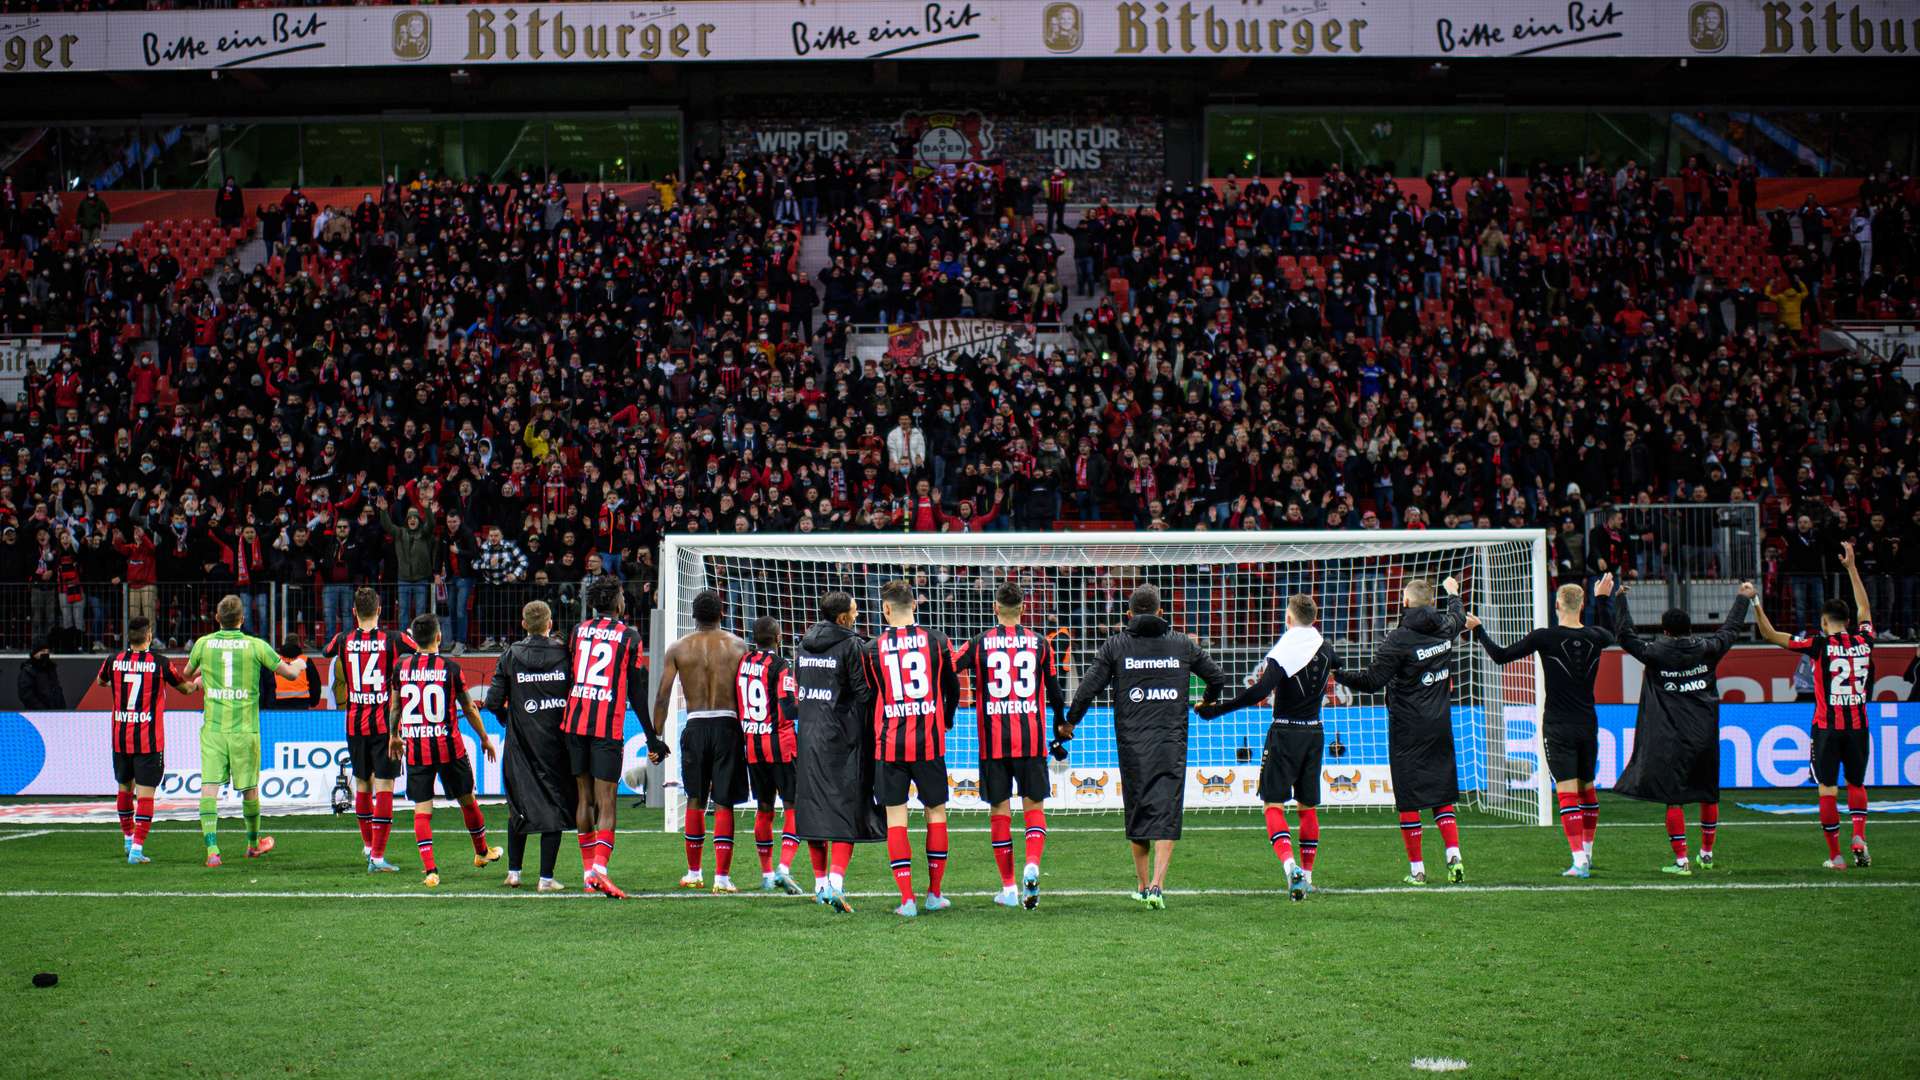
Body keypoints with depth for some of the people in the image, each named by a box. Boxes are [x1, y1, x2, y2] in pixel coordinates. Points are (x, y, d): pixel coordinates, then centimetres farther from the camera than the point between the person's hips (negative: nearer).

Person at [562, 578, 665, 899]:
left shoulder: (578, 630, 11)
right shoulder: (629, 636, 1)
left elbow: (567, 676, 15)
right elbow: (637, 694, 0)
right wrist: (652, 739, 4)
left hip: (575, 722, 4)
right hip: (608, 726, -4)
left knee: (584, 798, 13)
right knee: (606, 803, -6)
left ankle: (589, 872, 15)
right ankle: (599, 868, -23)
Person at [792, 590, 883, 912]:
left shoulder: (804, 645, 10)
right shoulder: (851, 645, -10)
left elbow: (798, 685, 15)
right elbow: (865, 692, -11)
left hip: (808, 736, 6)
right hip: (842, 737, -6)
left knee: (814, 808, 13)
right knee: (845, 811, -5)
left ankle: (821, 883, 20)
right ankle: (836, 880, -19)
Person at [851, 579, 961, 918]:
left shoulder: (872, 649, -3)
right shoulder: (937, 641, 0)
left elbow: (862, 694, 2)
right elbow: (953, 688, 11)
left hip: (889, 745, 0)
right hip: (930, 742, 1)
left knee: (895, 817, 4)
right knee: (936, 812, 13)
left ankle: (907, 899, -2)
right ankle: (934, 893, 16)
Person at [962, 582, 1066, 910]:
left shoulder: (979, 643, 1)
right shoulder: (1039, 643, 4)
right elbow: (1054, 688, 11)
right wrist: (1061, 722, 26)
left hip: (993, 740, 0)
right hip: (1031, 736, 0)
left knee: (1000, 809, 6)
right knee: (1034, 805, 8)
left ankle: (1008, 888, 7)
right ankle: (1032, 865, -17)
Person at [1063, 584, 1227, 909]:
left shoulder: (1116, 645, 2)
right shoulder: (1182, 644, 7)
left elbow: (1089, 688, -1)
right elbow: (1218, 678, 16)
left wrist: (1069, 723, 14)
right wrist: (1207, 702, 37)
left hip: (1132, 744, 0)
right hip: (1171, 743, 0)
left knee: (1137, 813, 13)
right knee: (1166, 815, -3)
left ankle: (1143, 885, 19)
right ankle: (1157, 885, -17)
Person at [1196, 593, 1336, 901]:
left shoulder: (1282, 652, -14)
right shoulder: (1325, 650, 6)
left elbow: (1258, 693, -25)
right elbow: (1336, 666, 31)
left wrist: (1216, 710, -22)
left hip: (1284, 734, -5)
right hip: (1314, 734, 5)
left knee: (1273, 806, -4)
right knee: (1308, 807, 13)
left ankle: (1290, 865, -25)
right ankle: (1306, 875, 15)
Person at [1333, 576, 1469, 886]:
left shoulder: (1399, 638, -15)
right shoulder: (1445, 627, 3)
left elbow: (1372, 681, -17)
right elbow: (1458, 617, 30)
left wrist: (1336, 674, -8)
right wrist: (1452, 593, 49)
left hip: (1408, 729, -5)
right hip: (1440, 726, 5)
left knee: (1408, 799, 1)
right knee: (1443, 795, 12)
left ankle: (1416, 869, 2)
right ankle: (1454, 857, -2)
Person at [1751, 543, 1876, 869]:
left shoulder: (1819, 644, -6)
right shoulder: (1863, 640, 5)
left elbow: (1770, 635, -4)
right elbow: (1864, 609, 24)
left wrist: (1755, 603, 4)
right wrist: (1851, 567, 31)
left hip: (1827, 726, -3)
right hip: (1858, 726, 3)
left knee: (1827, 788, 2)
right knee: (1856, 783, 19)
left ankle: (1835, 856, 1)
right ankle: (1859, 838, -2)